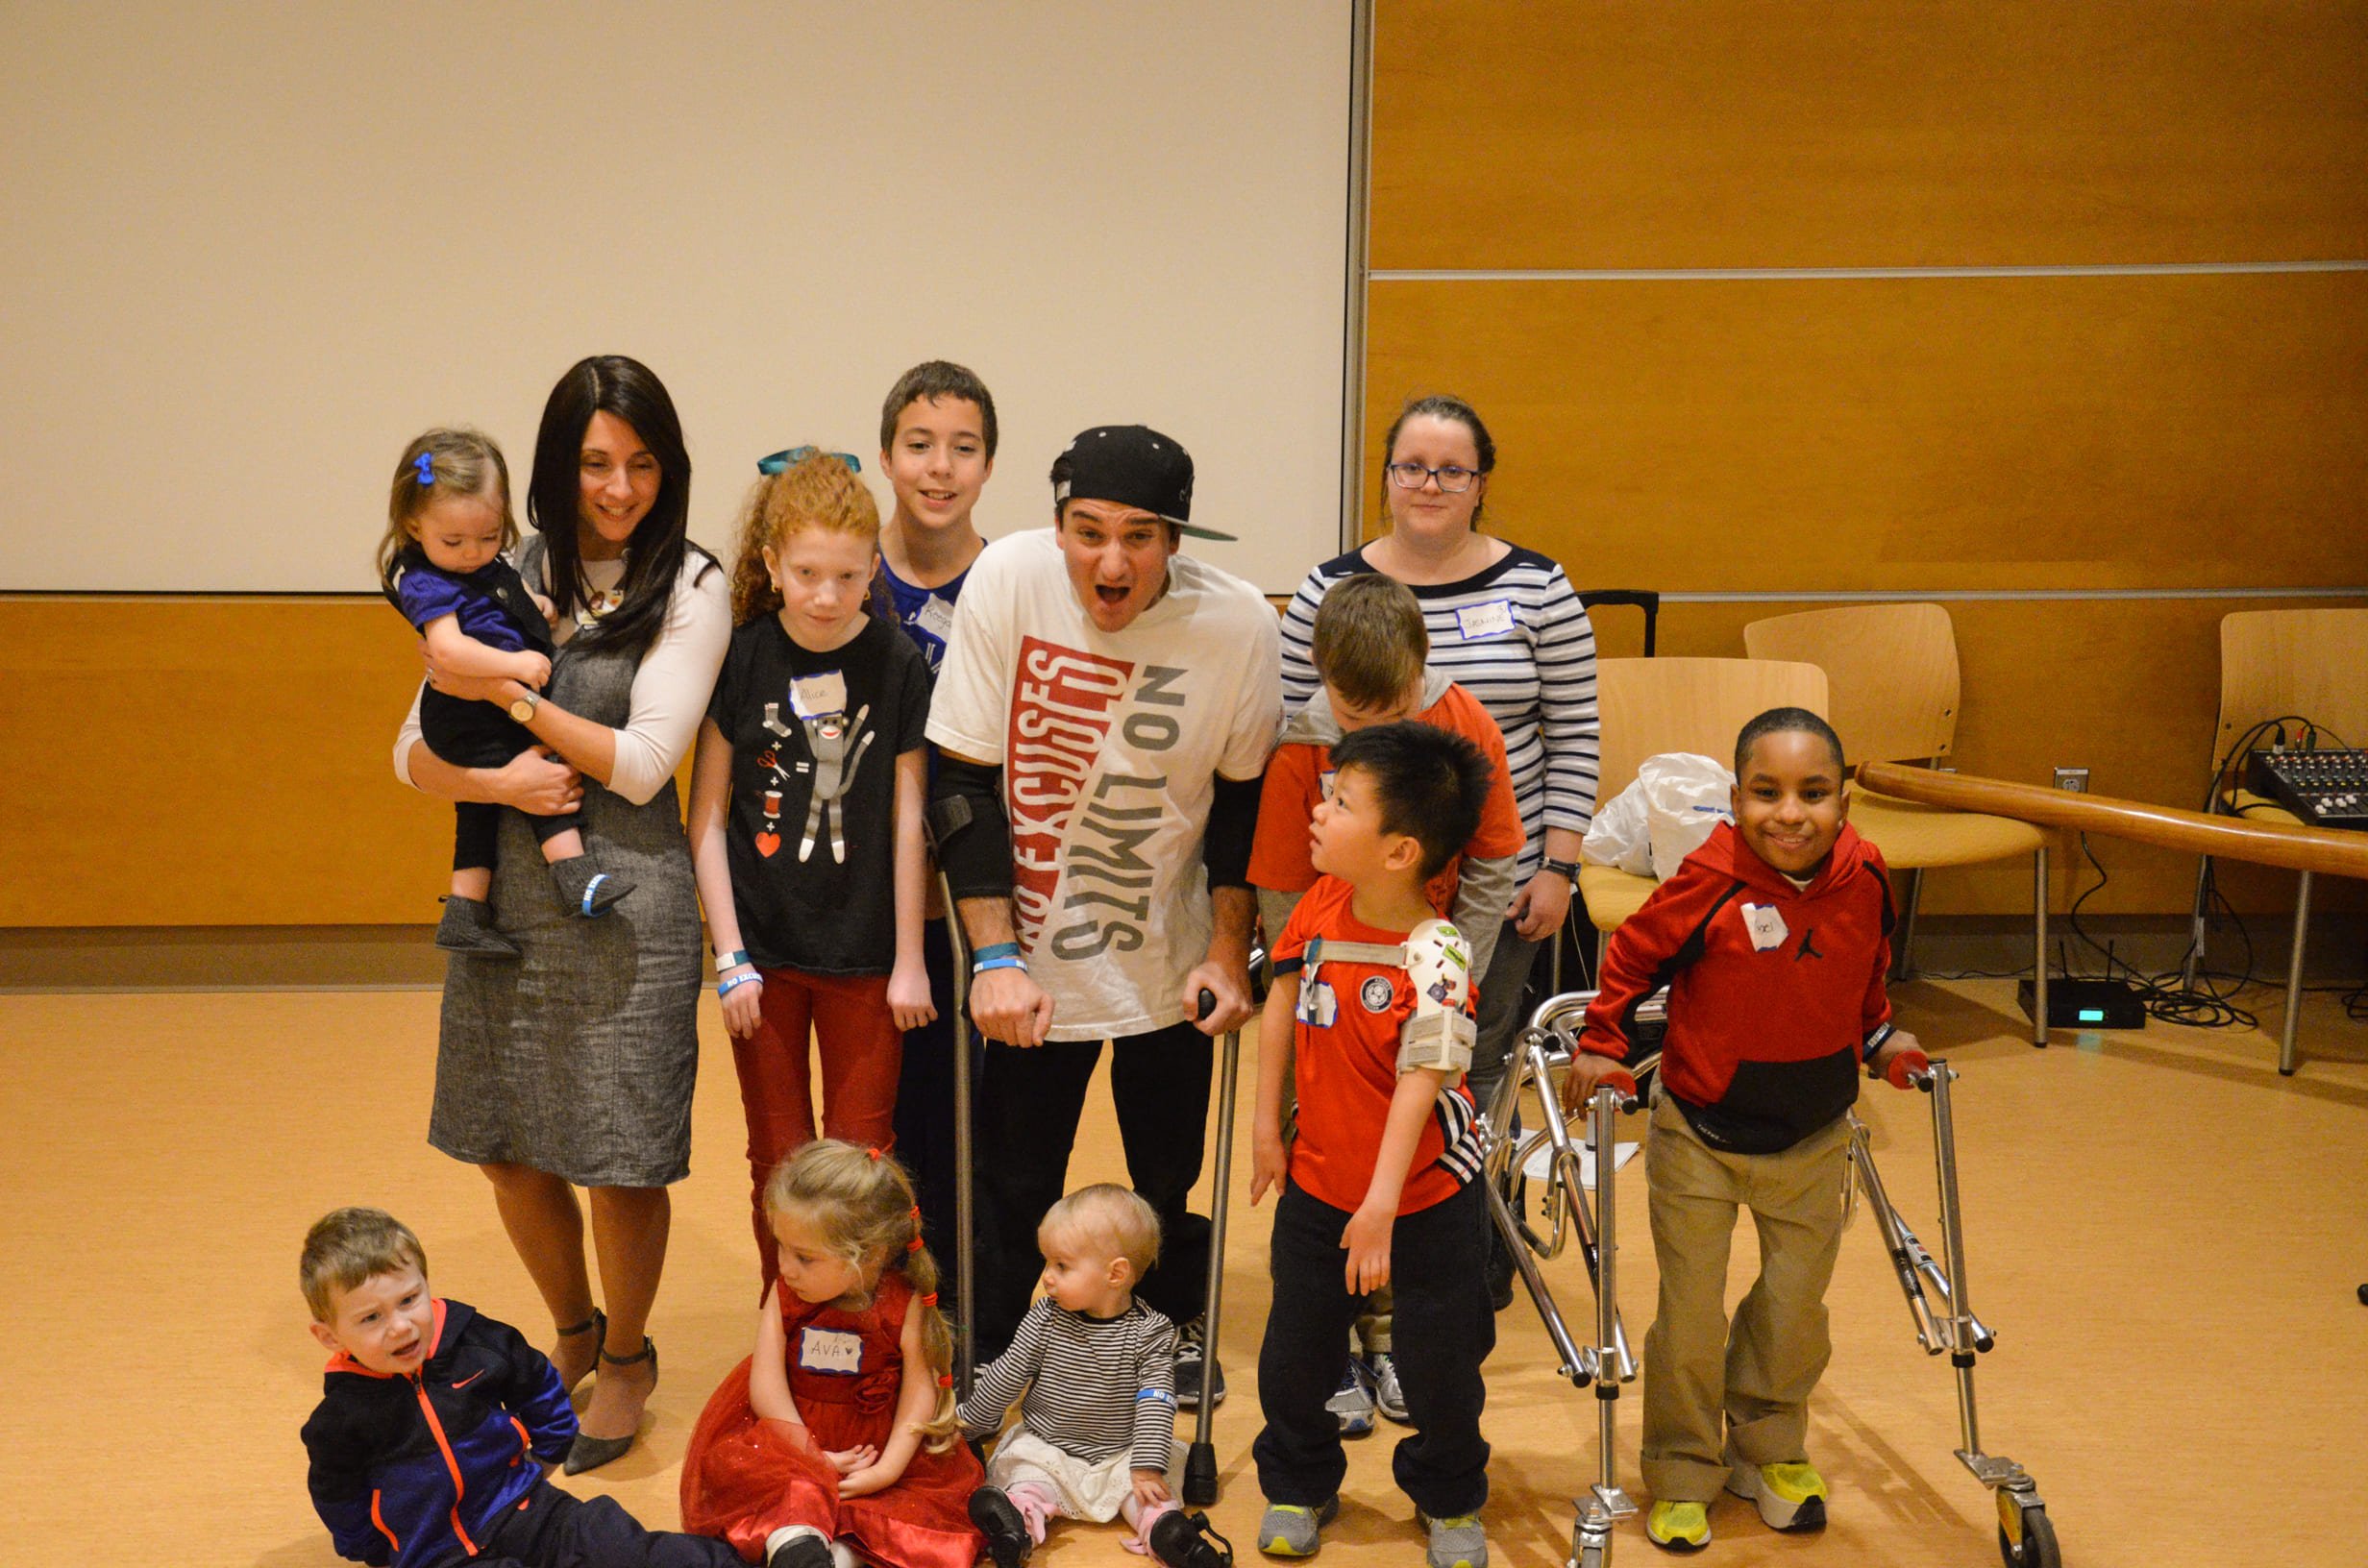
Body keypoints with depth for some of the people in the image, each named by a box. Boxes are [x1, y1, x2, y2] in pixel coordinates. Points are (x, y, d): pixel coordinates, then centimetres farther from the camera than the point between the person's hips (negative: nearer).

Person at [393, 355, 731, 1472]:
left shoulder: (692, 589, -4)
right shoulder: (505, 578, 6)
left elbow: (643, 761, -10)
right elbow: (416, 753, 5)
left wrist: (514, 695, -11)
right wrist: (495, 780, -14)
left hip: (624, 902, -4)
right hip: (505, 898, 4)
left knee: (618, 1159, 3)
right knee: (508, 1150, 14)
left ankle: (627, 1358, 30)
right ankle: (572, 1330, 41)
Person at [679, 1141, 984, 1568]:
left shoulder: (905, 1306, -11)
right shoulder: (784, 1297, -5)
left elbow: (919, 1391, -10)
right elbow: (766, 1384, -9)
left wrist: (886, 1471, -19)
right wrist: (812, 1455, -18)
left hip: (876, 1443, -1)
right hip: (797, 1434, 1)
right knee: (730, 1463, -25)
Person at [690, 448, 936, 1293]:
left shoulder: (898, 665, -6)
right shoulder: (740, 661, -5)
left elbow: (907, 820, -2)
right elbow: (707, 817, -2)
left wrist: (910, 960, 0)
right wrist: (729, 957, -5)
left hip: (864, 952, 0)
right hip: (763, 950, 1)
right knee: (779, 1164, 11)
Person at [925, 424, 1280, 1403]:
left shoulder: (1236, 622, -15)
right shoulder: (1007, 579, -17)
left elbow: (1244, 795, 0)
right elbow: (963, 781, -12)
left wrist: (1229, 951, -4)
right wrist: (994, 956, -15)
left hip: (1169, 963, 1)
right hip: (1030, 960, -1)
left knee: (1170, 1175, 14)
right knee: (1011, 1184, 4)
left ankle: (1177, 1327, 42)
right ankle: (988, 1359, 28)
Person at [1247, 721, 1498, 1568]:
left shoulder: (1434, 960, -27)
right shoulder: (1321, 904, -9)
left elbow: (1418, 1085, -29)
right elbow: (1282, 1000, 5)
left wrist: (1381, 1207, -32)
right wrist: (1267, 1124, 6)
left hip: (1426, 1194, -5)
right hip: (1319, 1181, 5)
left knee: (1439, 1364, 11)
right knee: (1294, 1350, 15)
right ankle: (1297, 1487, 39)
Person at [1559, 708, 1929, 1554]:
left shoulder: (1864, 879, -9)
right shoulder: (1710, 881, -22)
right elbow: (1632, 956, -8)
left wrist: (1878, 1038, 7)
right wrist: (1601, 1045, -10)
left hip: (1812, 1139, 4)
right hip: (1699, 1134, -3)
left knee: (1795, 1309, 15)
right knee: (1690, 1315, 5)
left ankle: (1769, 1450, 39)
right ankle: (1683, 1475, 25)